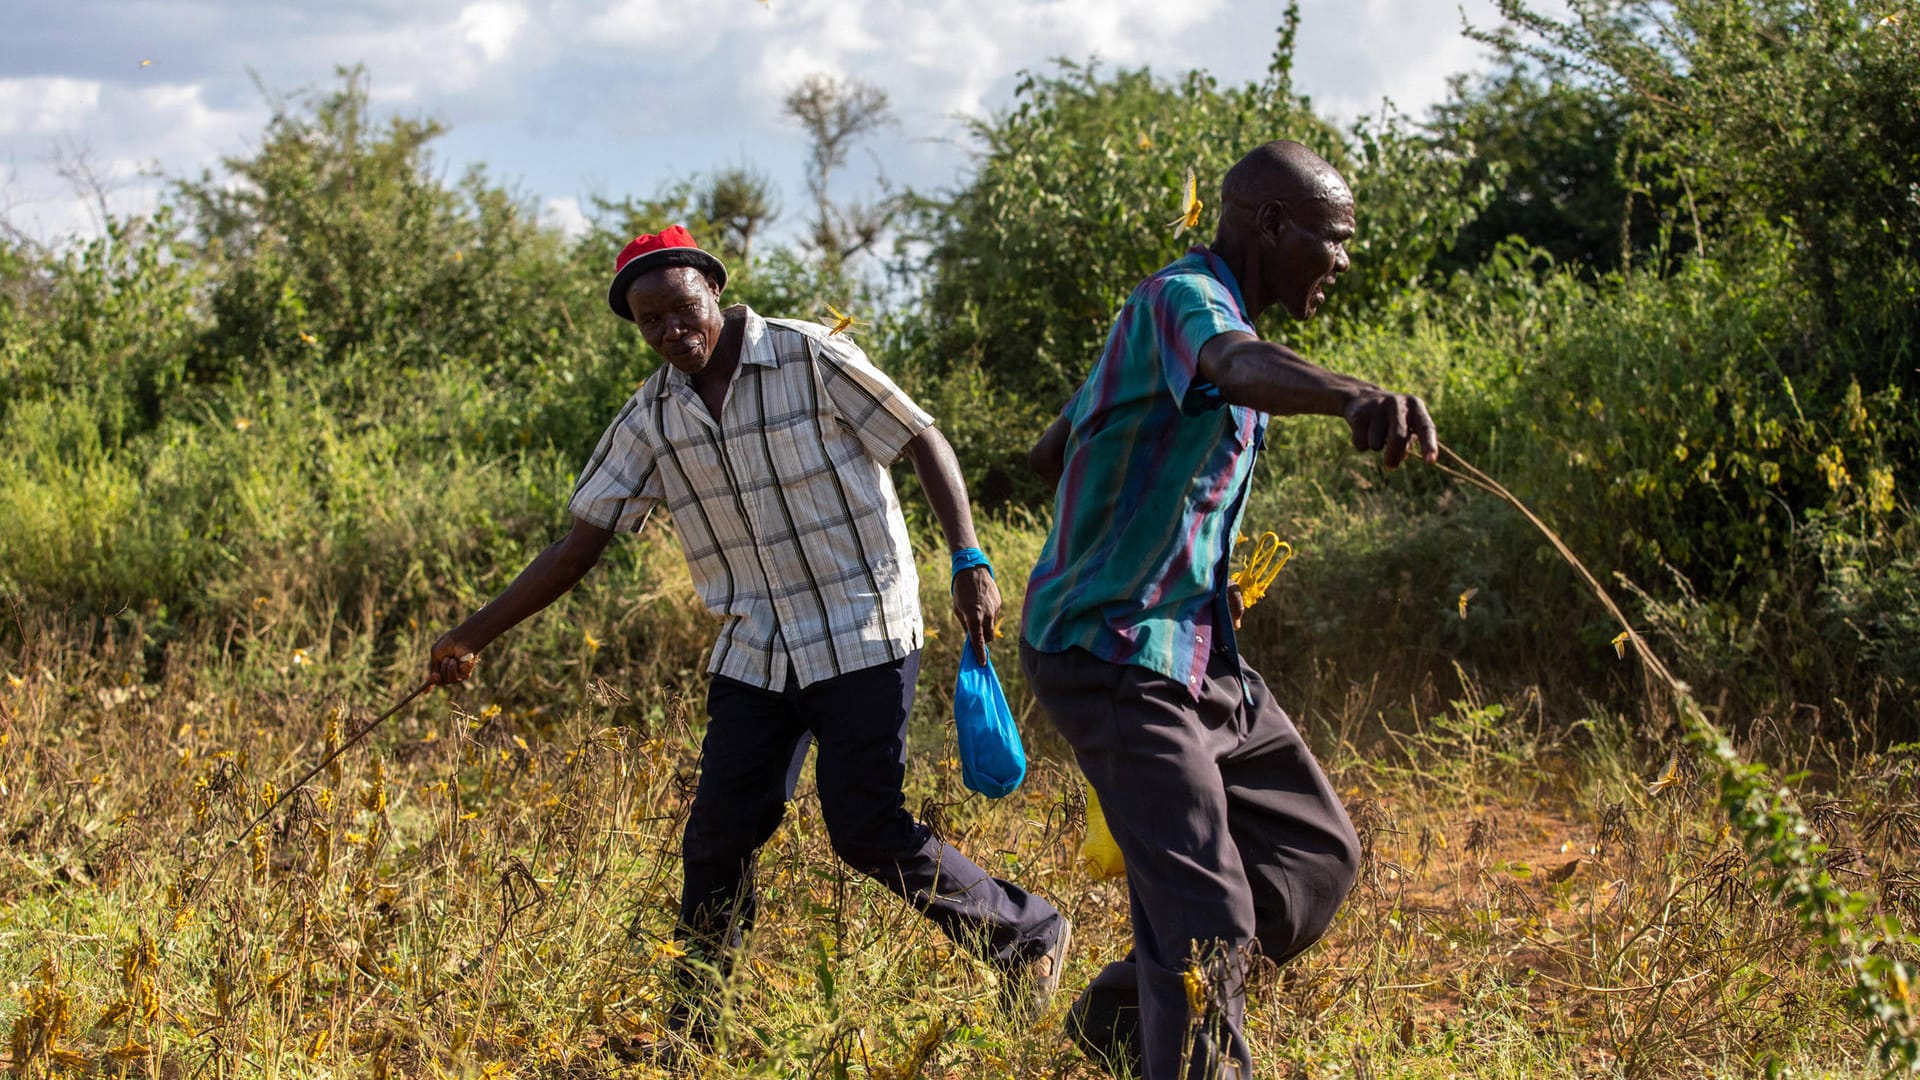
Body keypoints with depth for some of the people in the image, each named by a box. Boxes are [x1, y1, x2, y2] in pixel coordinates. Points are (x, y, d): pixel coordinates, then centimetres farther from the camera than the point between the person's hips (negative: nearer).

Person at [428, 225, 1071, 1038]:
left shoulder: (811, 360, -10)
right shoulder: (652, 418, 3)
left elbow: (924, 443, -4)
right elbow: (583, 539, 5)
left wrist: (969, 562, -15)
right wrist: (473, 636, 2)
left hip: (861, 638, -5)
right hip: (754, 654, 5)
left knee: (867, 832, -8)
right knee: (719, 835, -1)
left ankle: (1027, 939, 12)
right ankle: (689, 1030, 11)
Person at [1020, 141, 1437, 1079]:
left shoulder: (1201, 310, 16)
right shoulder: (1182, 298, -16)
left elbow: (1050, 454, 26)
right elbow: (1236, 365, -44)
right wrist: (1355, 396, -63)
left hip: (1197, 654, 10)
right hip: (1115, 657, -10)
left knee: (1317, 851, 14)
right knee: (1207, 918, -16)